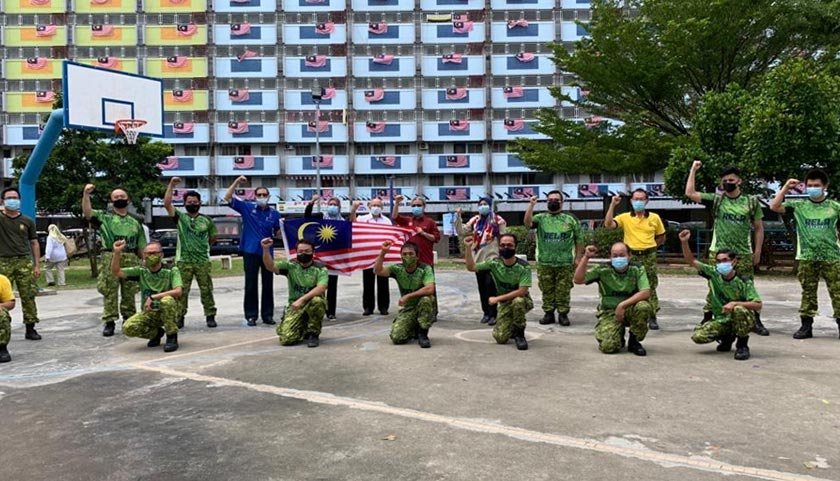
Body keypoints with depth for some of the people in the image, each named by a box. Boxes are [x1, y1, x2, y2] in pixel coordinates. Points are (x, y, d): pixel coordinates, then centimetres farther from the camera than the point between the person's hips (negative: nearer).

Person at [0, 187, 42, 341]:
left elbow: (34, 243, 10)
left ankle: (30, 329, 9)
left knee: (28, 297, 2)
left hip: (24, 262, 1)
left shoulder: (27, 221, 9)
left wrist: (37, 265, 4)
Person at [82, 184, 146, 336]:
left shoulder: (135, 222, 17)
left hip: (131, 260, 2)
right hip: (110, 260, -2)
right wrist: (86, 194, -23)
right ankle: (109, 322, 2)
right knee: (109, 292, -3)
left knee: (129, 293, 7)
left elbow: (142, 247, 16)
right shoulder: (104, 217, 9)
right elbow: (87, 212, -11)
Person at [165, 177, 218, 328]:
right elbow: (167, 203, -10)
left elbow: (212, 238, 20)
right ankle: (179, 317, 13)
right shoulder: (180, 217, 3)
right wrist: (171, 185, -13)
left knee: (206, 290, 5)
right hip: (183, 261, -1)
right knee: (181, 291, 4)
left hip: (203, 261, 1)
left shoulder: (207, 221, 7)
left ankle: (210, 316, 12)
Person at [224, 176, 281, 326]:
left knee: (268, 285, 7)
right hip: (250, 252, -1)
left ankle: (268, 315, 16)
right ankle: (251, 315, 11)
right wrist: (236, 182, -9)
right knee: (251, 285, 4)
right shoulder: (247, 208, 2)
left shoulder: (274, 214, 5)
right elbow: (228, 198, 0)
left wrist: (281, 227, -15)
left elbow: (277, 233, 7)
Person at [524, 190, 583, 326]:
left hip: (565, 263, 0)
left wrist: (578, 258, 3)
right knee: (547, 291, 7)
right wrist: (531, 205, -21)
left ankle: (563, 314, 12)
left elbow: (579, 239, 8)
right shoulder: (541, 218, 5)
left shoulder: (570, 219, 7)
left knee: (563, 291, 3)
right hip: (544, 263, 1)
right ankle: (548, 313, 17)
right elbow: (527, 223, -15)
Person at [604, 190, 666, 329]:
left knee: (651, 287, 6)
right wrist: (613, 205, -18)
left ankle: (652, 316, 15)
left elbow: (661, 237, 15)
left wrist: (649, 247, 5)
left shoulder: (654, 218, 3)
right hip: (632, 256, 0)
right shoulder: (625, 217, -1)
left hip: (649, 256, 1)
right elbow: (608, 224, -18)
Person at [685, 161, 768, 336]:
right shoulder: (716, 199, 3)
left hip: (743, 254, 0)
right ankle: (707, 320, 16)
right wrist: (693, 170, -4)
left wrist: (758, 251, 4)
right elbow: (690, 193, -5)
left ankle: (756, 322, 18)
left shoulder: (751, 202, 4)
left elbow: (758, 228, 8)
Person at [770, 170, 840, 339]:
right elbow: (774, 207, -5)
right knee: (808, 293, 6)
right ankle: (806, 326, 12)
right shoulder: (798, 205, 4)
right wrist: (785, 188, -7)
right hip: (807, 258, 0)